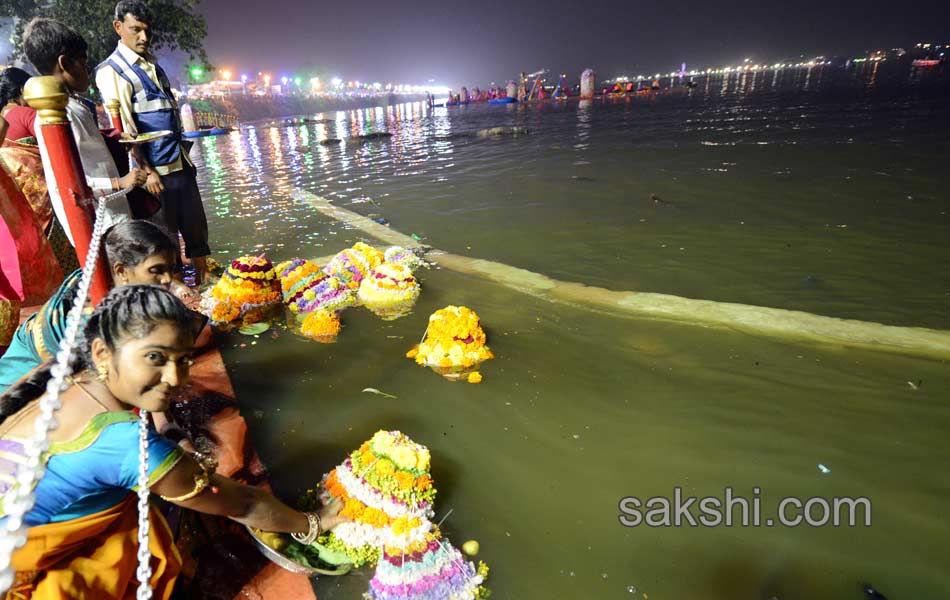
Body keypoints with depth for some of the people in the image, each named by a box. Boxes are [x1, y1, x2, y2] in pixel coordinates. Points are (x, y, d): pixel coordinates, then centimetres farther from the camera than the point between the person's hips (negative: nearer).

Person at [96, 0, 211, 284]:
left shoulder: (152, 63, 16)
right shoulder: (111, 70, -6)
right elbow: (124, 128, -12)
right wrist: (146, 171, -17)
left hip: (181, 162, 7)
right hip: (156, 168, -7)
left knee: (196, 225, 11)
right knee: (166, 232, 1)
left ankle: (204, 277, 22)